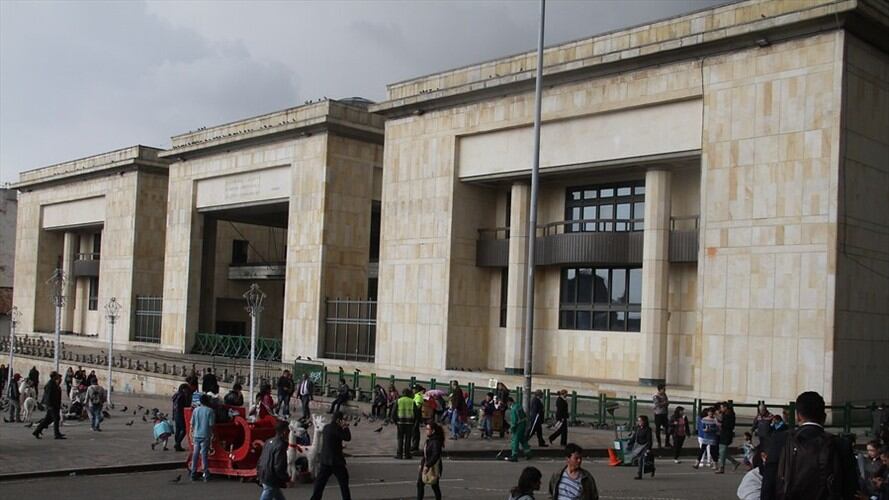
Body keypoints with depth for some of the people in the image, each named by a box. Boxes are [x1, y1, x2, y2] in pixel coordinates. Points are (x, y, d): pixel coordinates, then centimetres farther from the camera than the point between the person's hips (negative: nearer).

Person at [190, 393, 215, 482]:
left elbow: (192, 424, 6)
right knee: (204, 455, -2)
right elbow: (211, 425, -8)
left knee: (195, 454, 8)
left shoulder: (195, 410, 5)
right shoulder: (210, 411, -5)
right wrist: (212, 435, 2)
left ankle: (193, 474, 10)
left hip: (196, 435, 3)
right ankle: (206, 475, -1)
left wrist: (192, 434, 14)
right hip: (205, 436, -3)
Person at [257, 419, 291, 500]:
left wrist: (259, 475, 22)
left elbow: (260, 461, 14)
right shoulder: (280, 446, -19)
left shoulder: (269, 442, 9)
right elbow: (278, 468, -23)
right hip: (272, 481, -10)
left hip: (264, 478, 10)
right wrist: (287, 478, -8)